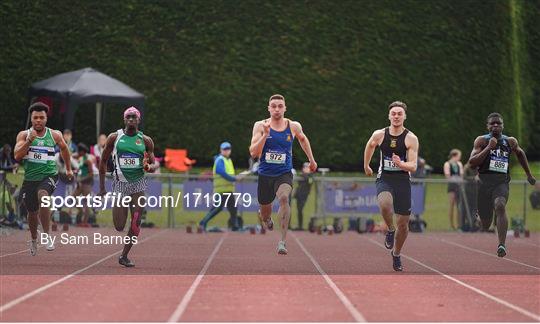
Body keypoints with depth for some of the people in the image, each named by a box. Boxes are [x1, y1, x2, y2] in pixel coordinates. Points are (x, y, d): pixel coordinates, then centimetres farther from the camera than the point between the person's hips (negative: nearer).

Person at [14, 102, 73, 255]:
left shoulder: (55, 135, 1)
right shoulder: (24, 135, -1)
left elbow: (64, 148, 21)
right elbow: (17, 156, -14)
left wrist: (68, 169, 26)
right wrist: (29, 141, -23)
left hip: (49, 175, -2)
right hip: (30, 178, 2)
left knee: (43, 195, -34)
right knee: (32, 212, 14)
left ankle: (47, 235, -27)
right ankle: (34, 239, 44)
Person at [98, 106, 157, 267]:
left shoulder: (145, 140, 4)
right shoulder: (114, 137, 0)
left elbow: (153, 164, 8)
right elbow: (103, 161, 8)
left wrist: (149, 167, -18)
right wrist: (102, 186, 5)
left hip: (138, 183, 1)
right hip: (120, 183, -1)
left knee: (136, 222, -5)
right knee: (119, 227, -4)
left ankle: (124, 256, 10)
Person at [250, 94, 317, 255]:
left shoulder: (293, 126, -1)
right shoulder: (260, 126, -6)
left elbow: (303, 139, 22)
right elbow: (254, 153, -14)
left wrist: (311, 160, 25)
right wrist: (265, 134, -24)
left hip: (284, 174, -1)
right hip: (265, 175, 1)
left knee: (284, 198, -33)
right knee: (265, 215, 15)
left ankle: (282, 241, -33)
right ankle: (266, 217, 56)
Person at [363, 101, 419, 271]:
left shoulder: (411, 138, -9)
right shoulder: (379, 135, -3)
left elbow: (413, 167, -13)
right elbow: (369, 146, 21)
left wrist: (401, 164, -33)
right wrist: (366, 166, 31)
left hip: (403, 181, 0)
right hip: (384, 180, 0)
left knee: (403, 223, 7)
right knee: (385, 203, -35)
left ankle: (396, 254, 33)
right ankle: (390, 230, -4)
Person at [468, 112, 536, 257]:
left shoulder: (510, 142, 11)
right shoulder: (482, 140, 1)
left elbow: (520, 154, 33)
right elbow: (472, 162, -10)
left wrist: (529, 175, 36)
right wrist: (489, 147, -16)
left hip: (502, 181, 1)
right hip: (484, 181, 0)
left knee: (500, 206, -30)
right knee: (485, 222, 3)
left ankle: (502, 245, -37)